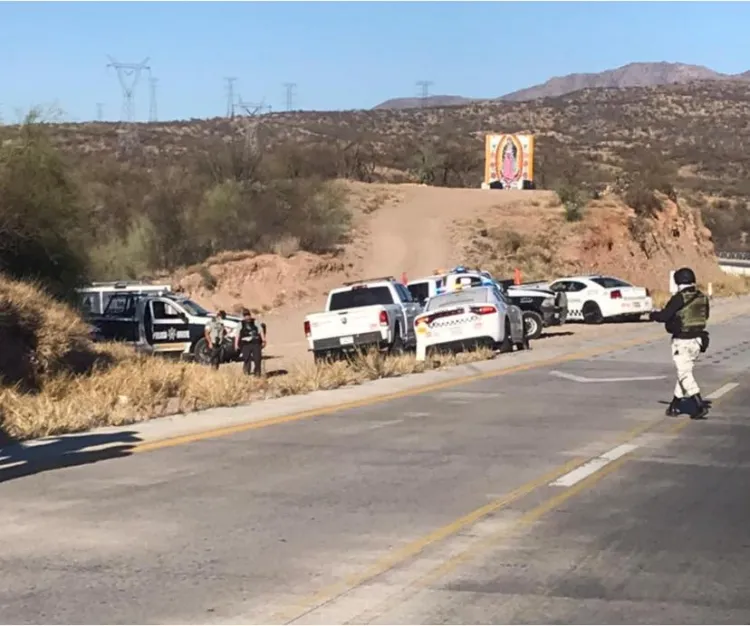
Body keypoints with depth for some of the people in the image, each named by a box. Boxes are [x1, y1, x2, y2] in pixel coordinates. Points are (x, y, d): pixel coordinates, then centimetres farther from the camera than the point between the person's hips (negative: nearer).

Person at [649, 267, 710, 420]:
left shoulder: (679, 298, -16)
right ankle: (675, 405, 25)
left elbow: (664, 316, -17)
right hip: (697, 339, 7)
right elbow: (706, 315, 17)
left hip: (682, 341, -7)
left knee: (685, 374, -3)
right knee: (685, 372, 17)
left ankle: (700, 406, -12)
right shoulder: (702, 297, 4)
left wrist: (653, 315, 3)